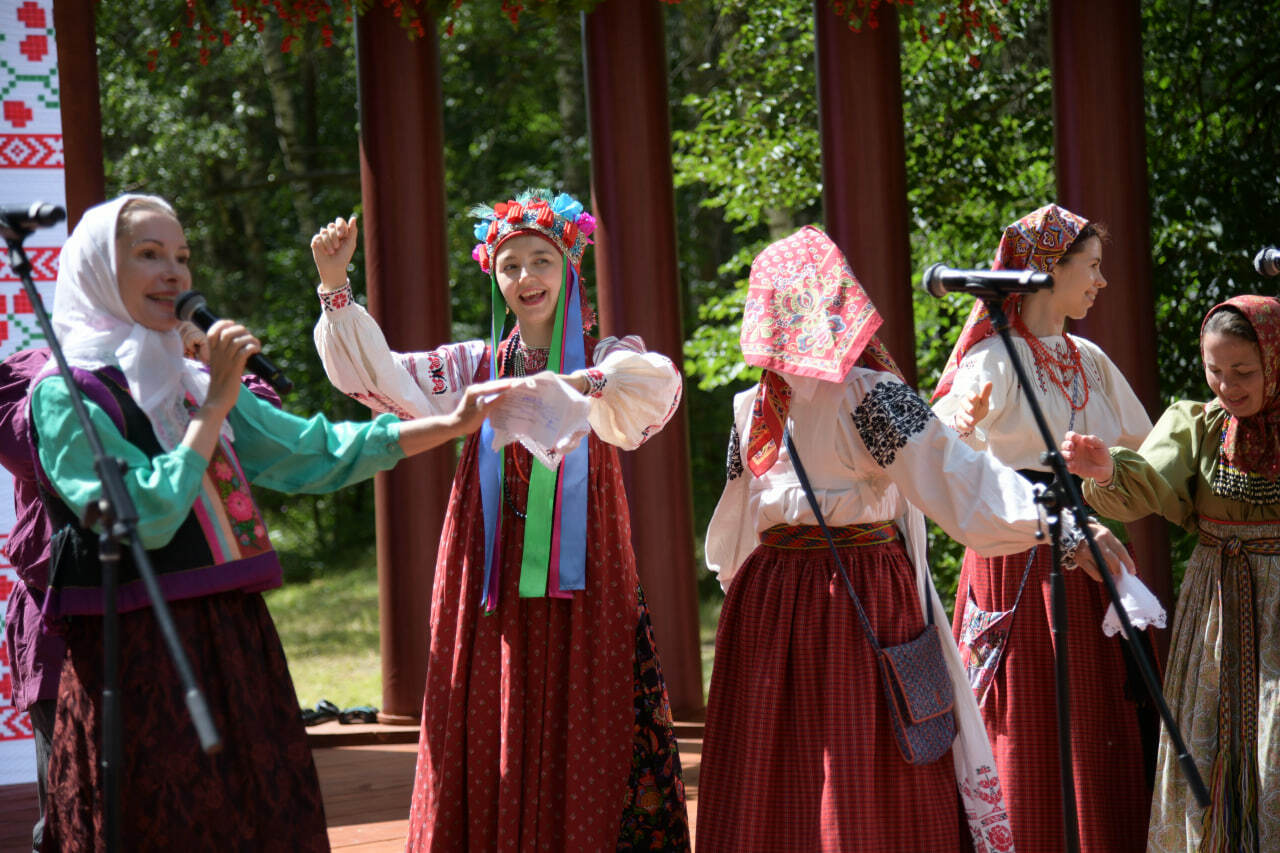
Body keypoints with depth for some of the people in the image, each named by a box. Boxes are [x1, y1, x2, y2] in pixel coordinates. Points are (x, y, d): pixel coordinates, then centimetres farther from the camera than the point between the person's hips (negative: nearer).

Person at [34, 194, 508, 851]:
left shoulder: (189, 381, 16)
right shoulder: (66, 395, -7)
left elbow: (316, 452, 19)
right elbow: (147, 516, -18)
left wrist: (450, 425, 15)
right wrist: (214, 407, -12)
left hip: (236, 645, 7)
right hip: (142, 664, -7)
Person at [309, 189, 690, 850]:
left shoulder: (606, 357, 6)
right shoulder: (474, 367, 14)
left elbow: (658, 383, -17)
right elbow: (370, 374, 8)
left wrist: (577, 385, -35)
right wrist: (334, 285, -4)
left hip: (582, 582, -2)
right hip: (490, 584, 2)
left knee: (583, 759, -4)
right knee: (488, 758, 0)